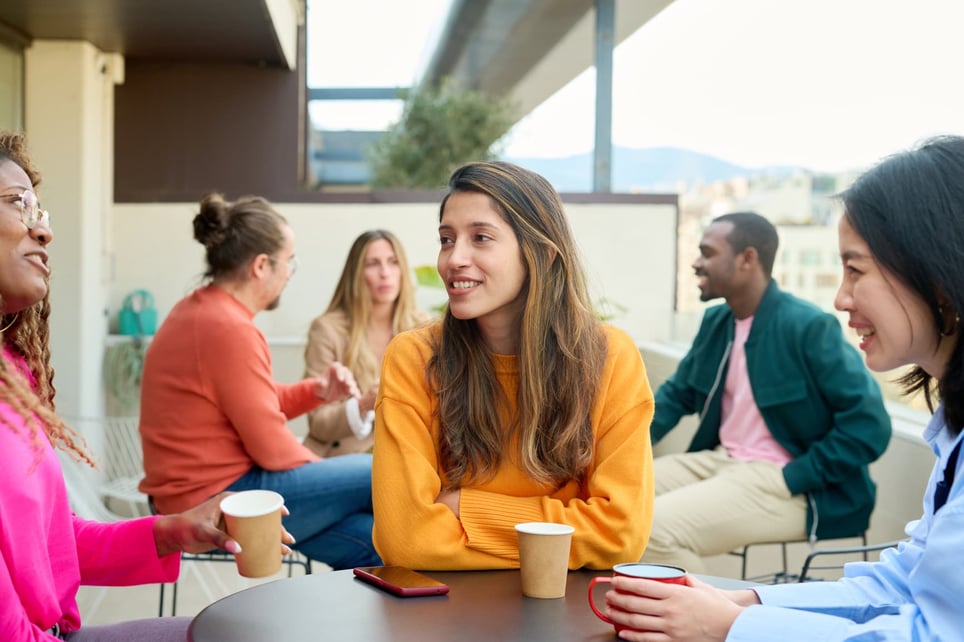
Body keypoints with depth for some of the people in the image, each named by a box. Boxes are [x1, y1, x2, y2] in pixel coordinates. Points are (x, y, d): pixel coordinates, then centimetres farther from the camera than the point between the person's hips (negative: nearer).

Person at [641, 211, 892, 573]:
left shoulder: (810, 327, -16)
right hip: (719, 460, 8)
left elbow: (870, 425, -19)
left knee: (655, 527, -26)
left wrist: (793, 479, -19)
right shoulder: (716, 321, 8)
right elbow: (676, 394, 18)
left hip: (780, 480, -8)